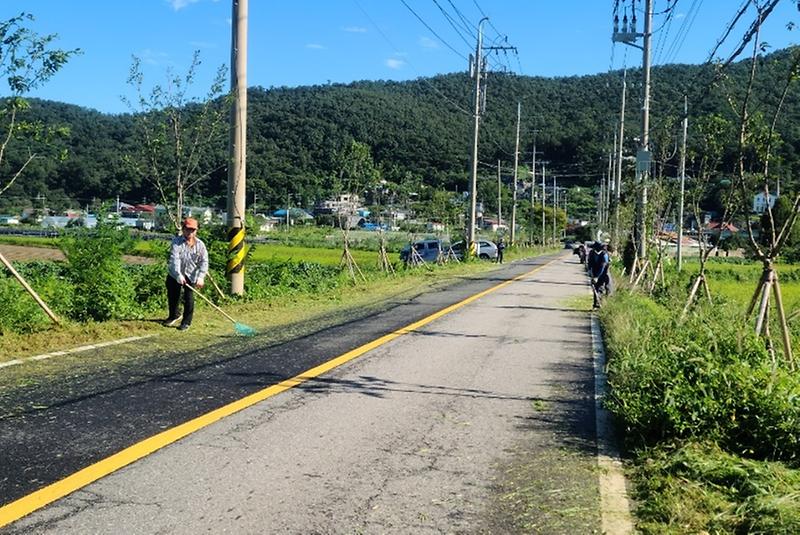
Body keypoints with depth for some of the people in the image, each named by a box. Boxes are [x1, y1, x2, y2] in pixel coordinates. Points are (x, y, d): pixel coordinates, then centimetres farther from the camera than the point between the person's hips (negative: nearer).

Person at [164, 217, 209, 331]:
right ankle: (174, 315, 41)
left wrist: (201, 277, -25)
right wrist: (178, 275, -35)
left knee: (189, 298, -4)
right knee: (172, 296, 15)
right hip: (175, 274, 1)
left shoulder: (200, 244, -8)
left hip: (191, 275, -1)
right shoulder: (176, 241, -13)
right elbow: (174, 259, -24)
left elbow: (204, 261, -12)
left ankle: (186, 322, 12)